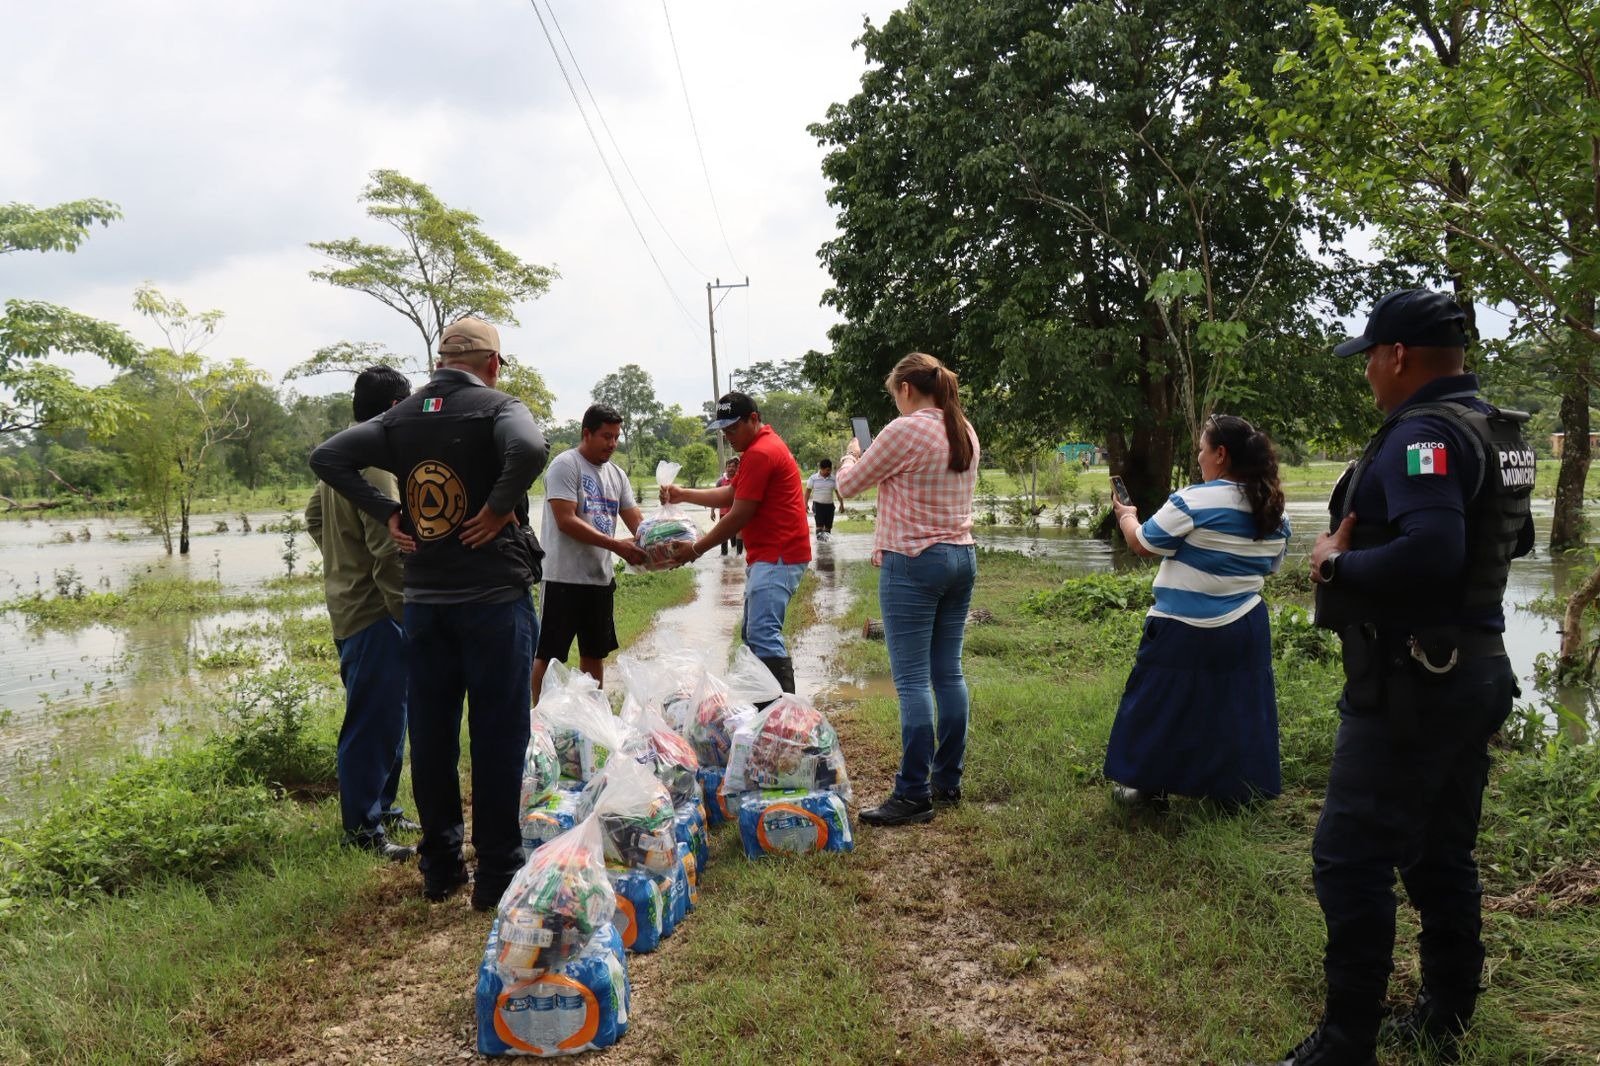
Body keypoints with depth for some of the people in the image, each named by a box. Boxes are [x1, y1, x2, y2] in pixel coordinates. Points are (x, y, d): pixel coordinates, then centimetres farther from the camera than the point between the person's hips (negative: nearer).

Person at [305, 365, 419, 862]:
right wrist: (408, 614, -17)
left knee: (387, 715, 19)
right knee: (373, 722, -2)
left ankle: (382, 808, 31)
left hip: (349, 603, 10)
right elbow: (389, 552, -23)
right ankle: (363, 829, 8)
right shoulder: (376, 465, -20)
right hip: (374, 613, -10)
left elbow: (314, 515, 24)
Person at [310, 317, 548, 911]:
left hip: (424, 600, 5)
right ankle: (497, 875, 10)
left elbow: (327, 457, 5)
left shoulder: (402, 416, 9)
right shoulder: (496, 406, -8)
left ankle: (440, 868, 24)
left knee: (431, 734, 13)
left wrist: (387, 513, 4)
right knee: (497, 735, 3)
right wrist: (499, 507, -17)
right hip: (494, 598, -5)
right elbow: (528, 448, -30)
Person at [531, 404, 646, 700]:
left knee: (594, 653, 16)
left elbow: (636, 523, 9)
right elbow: (566, 521, -19)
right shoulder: (565, 465, -10)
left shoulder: (617, 475, 12)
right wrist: (617, 545, -24)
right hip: (564, 577, -7)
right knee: (548, 654, -1)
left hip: (601, 577, 8)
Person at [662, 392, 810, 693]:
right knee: (751, 633, 14)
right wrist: (684, 495, 15)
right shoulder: (762, 447, 20)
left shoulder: (760, 454, -15)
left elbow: (739, 516, -16)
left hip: (777, 557, -12)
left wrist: (696, 549, -8)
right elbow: (730, 494, 23)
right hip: (768, 555, 12)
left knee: (763, 634, -19)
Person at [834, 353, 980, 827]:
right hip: (961, 557, 8)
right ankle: (948, 781, 21)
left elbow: (847, 486, -4)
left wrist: (851, 455, 16)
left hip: (914, 564, -8)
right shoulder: (965, 432, 10)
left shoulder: (904, 431, -13)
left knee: (912, 681, -5)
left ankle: (914, 795, -1)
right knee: (949, 673, 13)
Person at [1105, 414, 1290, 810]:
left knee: (1165, 705, 8)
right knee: (1237, 710, 16)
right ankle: (1238, 787, 26)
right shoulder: (1274, 511, 3)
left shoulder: (1194, 501, -18)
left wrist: (1126, 516, 11)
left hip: (1185, 631, -6)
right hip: (1247, 628, 6)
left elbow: (1143, 543, -9)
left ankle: (1150, 783, 17)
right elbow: (1270, 565, 17)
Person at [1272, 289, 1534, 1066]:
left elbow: (1429, 553, -33)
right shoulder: (1490, 428, 12)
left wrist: (1335, 565, -18)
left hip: (1411, 685, -10)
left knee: (1350, 859, -4)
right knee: (1441, 854, 19)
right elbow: (1507, 538, 25)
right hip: (1470, 672, 10)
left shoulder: (1424, 433, -19)